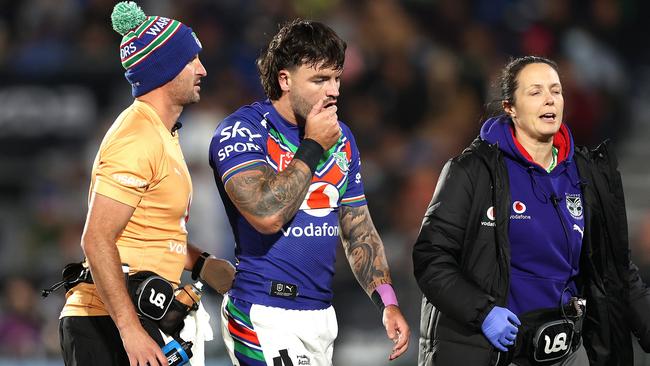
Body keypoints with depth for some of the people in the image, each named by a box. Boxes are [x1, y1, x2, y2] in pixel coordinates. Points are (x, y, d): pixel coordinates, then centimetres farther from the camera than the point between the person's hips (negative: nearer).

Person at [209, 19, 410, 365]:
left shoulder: (340, 136, 13)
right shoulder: (242, 130, -8)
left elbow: (358, 228, 18)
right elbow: (267, 214, -23)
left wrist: (387, 302, 7)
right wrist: (313, 147, -12)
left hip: (321, 313, 7)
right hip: (265, 316, -7)